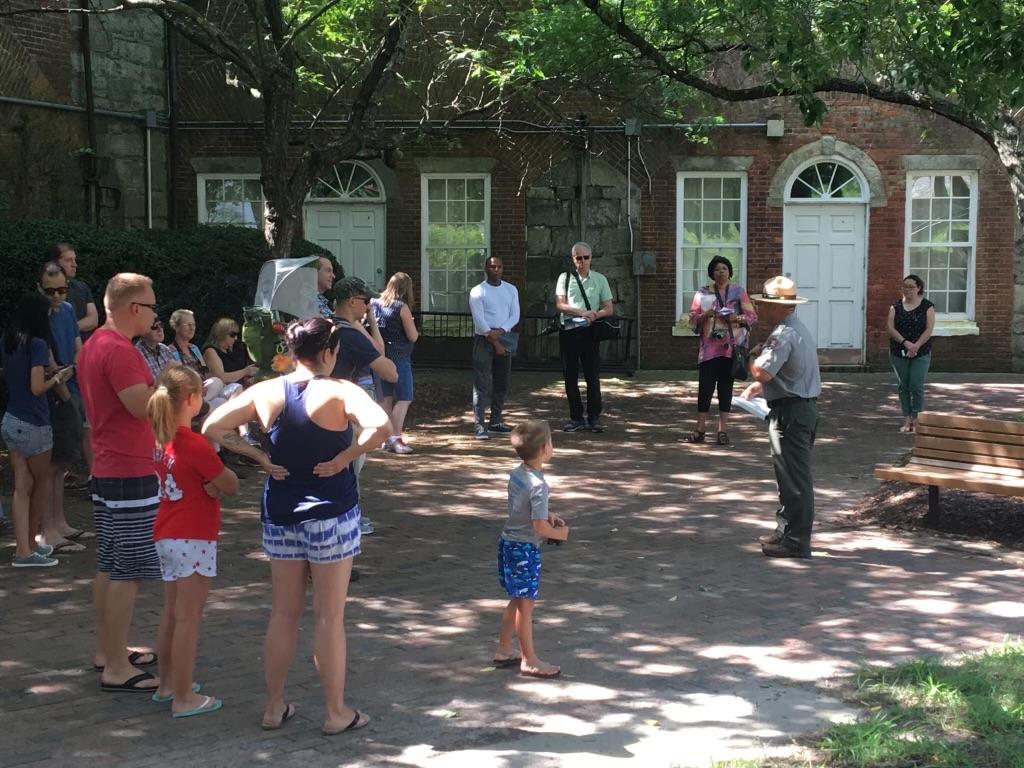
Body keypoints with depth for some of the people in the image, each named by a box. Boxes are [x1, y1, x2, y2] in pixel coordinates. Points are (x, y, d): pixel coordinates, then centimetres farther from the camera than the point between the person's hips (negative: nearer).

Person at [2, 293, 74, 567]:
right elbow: (37, 388, -19)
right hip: (33, 425, -7)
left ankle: (23, 549, 7)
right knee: (42, 482, 11)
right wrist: (57, 379, -1)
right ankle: (29, 543, 19)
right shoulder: (37, 344, -16)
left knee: (22, 486, 7)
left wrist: (49, 373, 12)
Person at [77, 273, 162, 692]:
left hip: (107, 471, 11)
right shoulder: (118, 350, -20)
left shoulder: (95, 344, 13)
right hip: (130, 474, -11)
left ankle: (107, 651, 26)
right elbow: (144, 407, -25)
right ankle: (116, 668, -1)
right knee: (127, 572, -6)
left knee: (109, 567, 17)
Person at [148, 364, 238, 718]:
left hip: (166, 535, 8)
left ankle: (167, 684, 29)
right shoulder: (195, 444, -19)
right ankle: (184, 698, 4)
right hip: (193, 539, -8)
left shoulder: (161, 438, 4)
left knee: (172, 613, 18)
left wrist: (209, 485, -4)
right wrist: (219, 478, 4)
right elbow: (232, 486, -12)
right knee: (188, 618, -1)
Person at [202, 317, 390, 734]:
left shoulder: (266, 392, 0)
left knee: (283, 612, 15)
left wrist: (259, 457, 0)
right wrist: (343, 458, -19)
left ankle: (274, 707, 23)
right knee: (330, 615, 6)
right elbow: (380, 426, -30)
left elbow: (212, 427, 1)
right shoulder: (339, 391, -14)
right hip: (330, 512, -4)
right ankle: (336, 712, 15)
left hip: (280, 512, 4)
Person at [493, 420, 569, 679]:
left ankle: (504, 651, 29)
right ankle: (529, 661, 13)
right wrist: (559, 533, -6)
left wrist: (549, 517, 10)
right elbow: (540, 526, -24)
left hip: (508, 542, 9)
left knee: (517, 600, 20)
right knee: (526, 604, 3)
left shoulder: (516, 474, 3)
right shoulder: (538, 485, -23)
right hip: (525, 549, -9)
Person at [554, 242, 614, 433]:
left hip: (589, 331, 0)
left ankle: (594, 418, 7)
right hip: (568, 331, 0)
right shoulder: (565, 278, 6)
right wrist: (583, 312, -17)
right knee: (570, 376, 4)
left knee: (593, 376, -2)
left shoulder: (600, 279, 9)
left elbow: (609, 309, 7)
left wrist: (595, 314, -14)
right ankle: (576, 418, 12)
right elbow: (560, 305, -5)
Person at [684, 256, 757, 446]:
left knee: (726, 387, 3)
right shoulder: (703, 293, 8)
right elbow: (692, 319, 7)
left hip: (731, 347, 0)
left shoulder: (739, 292, 7)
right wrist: (705, 315, -13)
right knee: (705, 387, -4)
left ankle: (723, 430, 8)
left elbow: (752, 316, 5)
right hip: (709, 347, 0)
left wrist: (737, 318, -14)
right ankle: (700, 430, 2)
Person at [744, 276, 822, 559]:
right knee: (791, 474, 18)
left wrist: (754, 354, -5)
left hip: (790, 412, -11)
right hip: (804, 406, 11)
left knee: (794, 477, -5)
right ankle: (786, 530, 28)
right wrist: (758, 386, 14)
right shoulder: (799, 329, 15)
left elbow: (761, 372, -26)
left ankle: (796, 542, 0)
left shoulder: (783, 335, -20)